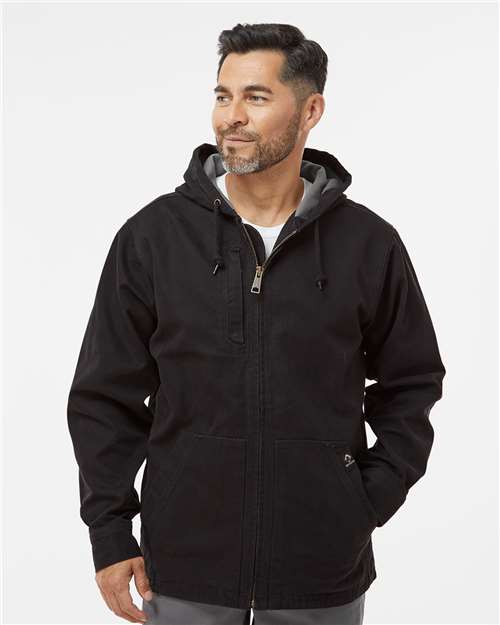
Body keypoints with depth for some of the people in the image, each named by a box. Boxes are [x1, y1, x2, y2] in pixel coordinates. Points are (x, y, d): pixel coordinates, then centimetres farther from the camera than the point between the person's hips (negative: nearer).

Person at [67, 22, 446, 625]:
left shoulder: (370, 244, -2)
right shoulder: (152, 235, -3)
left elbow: (411, 384, 9)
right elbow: (105, 397, 2)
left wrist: (373, 500, 0)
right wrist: (109, 534, -2)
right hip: (184, 568, 0)